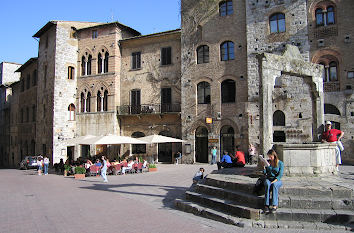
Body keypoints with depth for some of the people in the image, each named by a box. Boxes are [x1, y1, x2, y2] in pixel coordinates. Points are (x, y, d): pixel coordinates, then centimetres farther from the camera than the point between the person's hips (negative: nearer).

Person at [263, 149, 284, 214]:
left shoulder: (280, 163, 0)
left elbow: (280, 175, -8)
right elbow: (265, 173, 8)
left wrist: (274, 181, -22)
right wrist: (264, 167, -9)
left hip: (277, 180, -2)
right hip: (268, 179, 2)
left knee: (274, 185, -37)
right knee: (267, 184, -34)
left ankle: (274, 205, -38)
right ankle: (266, 205, -39)